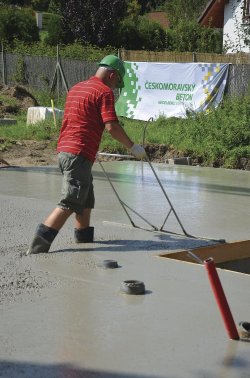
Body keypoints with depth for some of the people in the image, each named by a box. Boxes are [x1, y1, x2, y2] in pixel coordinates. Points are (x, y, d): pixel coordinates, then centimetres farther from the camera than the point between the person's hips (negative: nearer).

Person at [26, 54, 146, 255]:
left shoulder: (76, 88, 21)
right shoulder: (104, 91, -7)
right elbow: (112, 127, -15)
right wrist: (133, 146, -6)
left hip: (64, 149, 10)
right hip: (79, 154, -10)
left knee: (86, 202, 19)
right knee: (68, 204, -11)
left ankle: (85, 243, 27)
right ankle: (38, 247, -16)